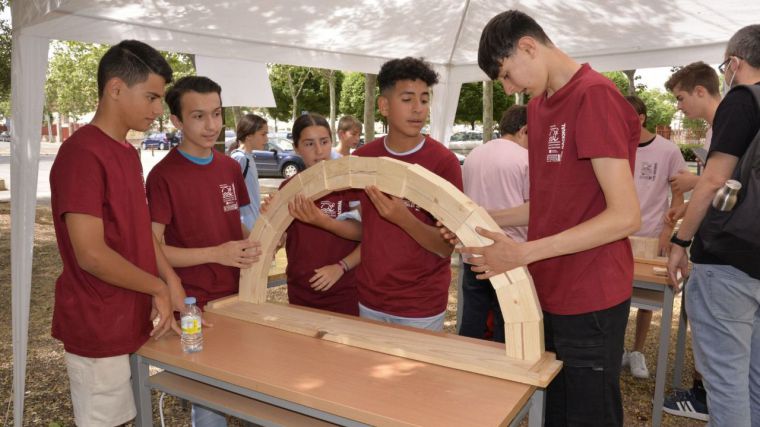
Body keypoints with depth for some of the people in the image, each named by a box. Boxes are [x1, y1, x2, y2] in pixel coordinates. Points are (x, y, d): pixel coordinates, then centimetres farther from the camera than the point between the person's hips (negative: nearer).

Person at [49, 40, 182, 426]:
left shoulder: (128, 152, 9)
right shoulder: (81, 154, -20)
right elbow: (91, 254, -24)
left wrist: (171, 283, 5)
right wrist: (158, 288, -12)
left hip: (132, 320, 8)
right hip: (99, 329, -8)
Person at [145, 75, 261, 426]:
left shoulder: (231, 168, 6)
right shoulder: (164, 175, -12)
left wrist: (252, 245, -4)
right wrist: (216, 254, -23)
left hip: (239, 297, 6)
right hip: (195, 306, -5)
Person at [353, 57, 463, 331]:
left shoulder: (444, 161, -13)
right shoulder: (361, 158, -1)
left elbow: (446, 246, -15)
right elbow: (362, 228, 8)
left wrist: (403, 218, -32)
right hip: (369, 300, 4)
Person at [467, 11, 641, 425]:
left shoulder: (595, 96, -16)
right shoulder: (538, 105, 11)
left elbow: (625, 216, -20)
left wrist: (523, 253, -22)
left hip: (589, 301, -8)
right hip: (553, 293, 8)